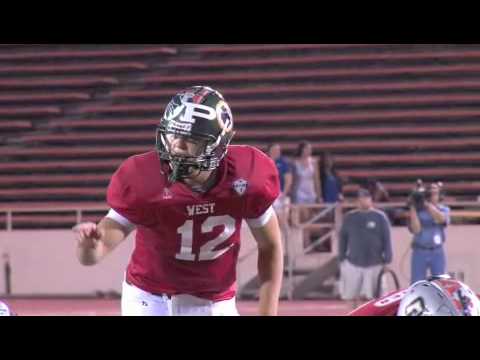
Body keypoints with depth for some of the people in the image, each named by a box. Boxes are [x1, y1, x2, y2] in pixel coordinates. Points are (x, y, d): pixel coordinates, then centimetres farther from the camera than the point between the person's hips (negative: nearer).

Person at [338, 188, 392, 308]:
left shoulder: (380, 217, -2)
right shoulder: (350, 217, 5)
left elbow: (387, 239, -2)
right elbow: (343, 238, 11)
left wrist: (387, 261, -6)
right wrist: (342, 258, 7)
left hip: (374, 264, -2)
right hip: (353, 263, 2)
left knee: (372, 296, -1)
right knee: (353, 296, 6)